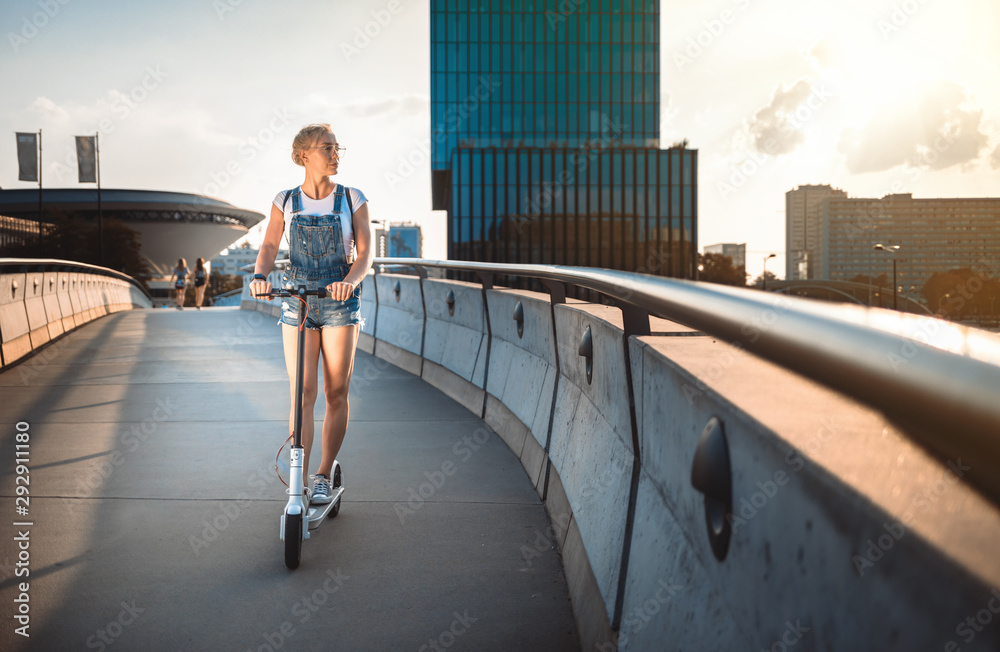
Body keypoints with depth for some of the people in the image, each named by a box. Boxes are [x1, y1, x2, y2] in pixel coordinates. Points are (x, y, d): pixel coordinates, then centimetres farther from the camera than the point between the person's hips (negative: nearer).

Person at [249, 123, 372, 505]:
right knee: (302, 394, -3)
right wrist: (260, 275, -23)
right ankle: (300, 481, 4)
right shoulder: (286, 201, 6)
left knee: (336, 392, 2)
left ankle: (324, 476, 16)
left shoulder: (352, 200, 3)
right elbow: (269, 247, -2)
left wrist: (349, 281, -24)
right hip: (296, 298, 0)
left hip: (340, 301, 0)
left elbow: (364, 254, -4)